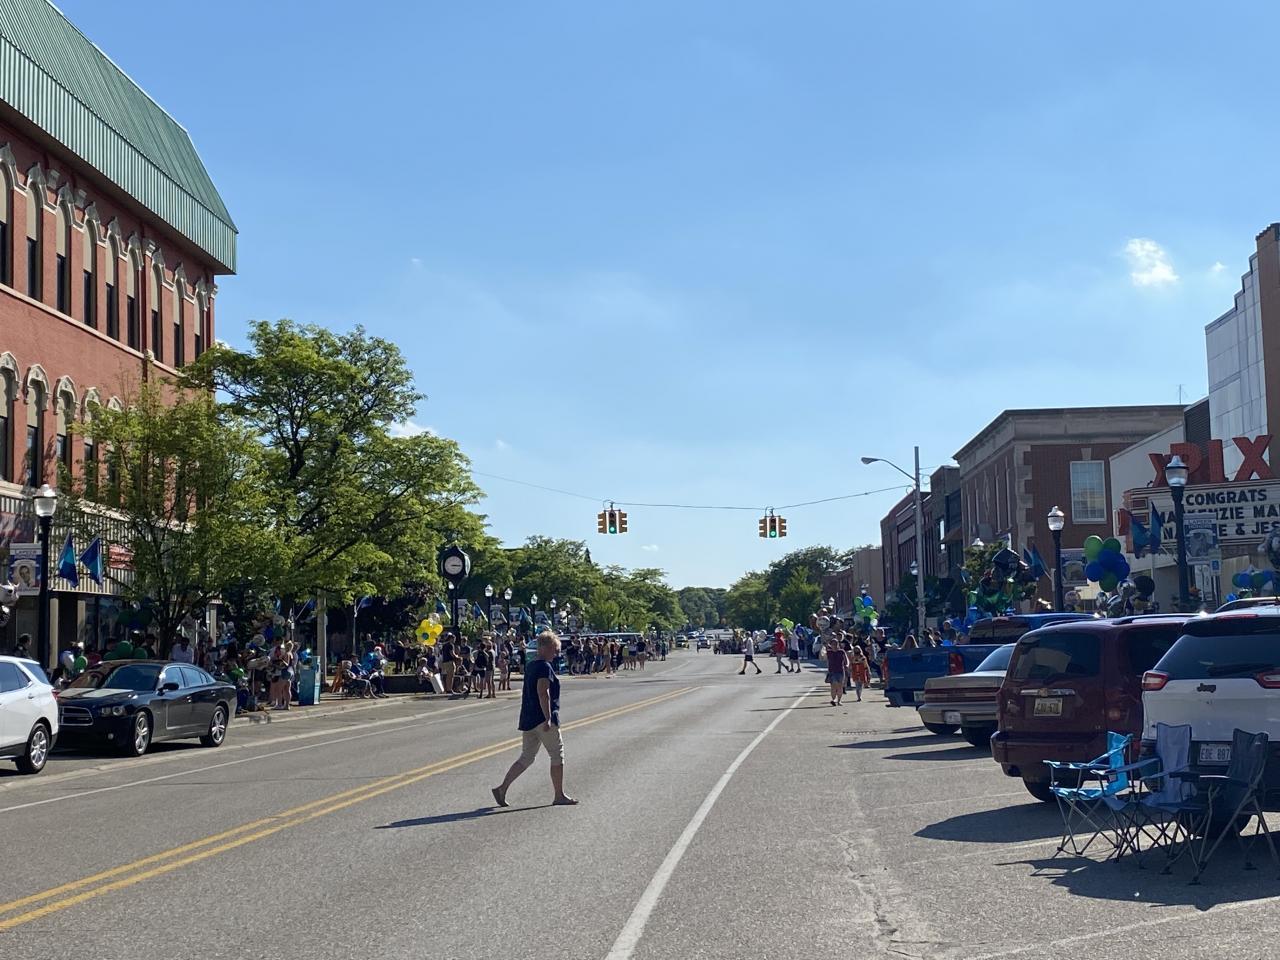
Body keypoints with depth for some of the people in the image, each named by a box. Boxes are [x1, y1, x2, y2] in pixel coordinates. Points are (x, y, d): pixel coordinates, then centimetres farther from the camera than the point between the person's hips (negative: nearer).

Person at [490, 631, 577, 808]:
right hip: (542, 719, -9)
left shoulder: (530, 667, 15)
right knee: (557, 755, 4)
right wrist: (548, 718, -24)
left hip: (528, 719, 9)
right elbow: (543, 692, -23)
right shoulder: (545, 667, -13)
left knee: (526, 757, 11)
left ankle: (502, 788, 3)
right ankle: (559, 795, 10)